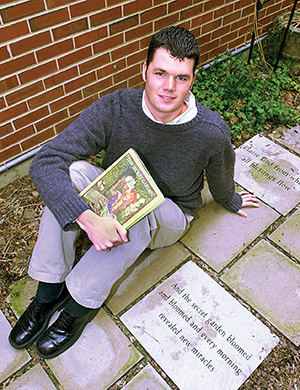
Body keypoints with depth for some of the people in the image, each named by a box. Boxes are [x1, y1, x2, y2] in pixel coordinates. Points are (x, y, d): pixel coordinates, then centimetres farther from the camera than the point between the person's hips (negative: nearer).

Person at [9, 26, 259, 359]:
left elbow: (220, 182, 0)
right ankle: (49, 290, -15)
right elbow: (45, 162, -29)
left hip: (170, 216, -1)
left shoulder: (213, 134, -25)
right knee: (71, 172, -28)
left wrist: (231, 203, 20)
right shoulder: (116, 108, -23)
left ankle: (81, 305, -16)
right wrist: (88, 218, -43)